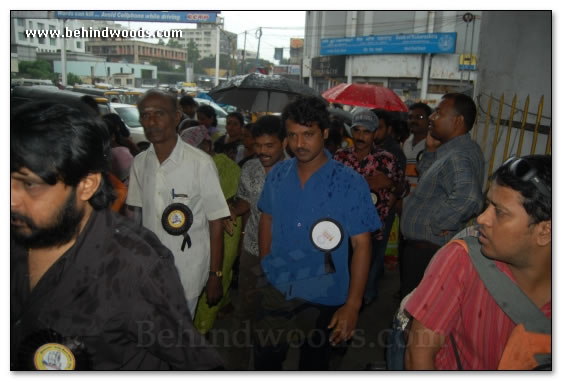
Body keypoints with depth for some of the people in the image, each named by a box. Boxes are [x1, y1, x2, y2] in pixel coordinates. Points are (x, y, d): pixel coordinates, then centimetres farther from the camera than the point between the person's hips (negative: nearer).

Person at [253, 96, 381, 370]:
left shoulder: (350, 183, -15)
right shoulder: (277, 175, -3)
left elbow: (362, 245, -14)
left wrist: (352, 305, -16)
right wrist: (267, 268, 8)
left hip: (323, 298, -2)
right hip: (275, 291, 3)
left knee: (313, 366, 20)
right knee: (264, 362, 17)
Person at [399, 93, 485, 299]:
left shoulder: (458, 156, -25)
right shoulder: (451, 151, 8)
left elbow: (467, 196, -42)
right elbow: (424, 176, 19)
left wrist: (437, 225, -27)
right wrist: (431, 149, 3)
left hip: (427, 253, -10)